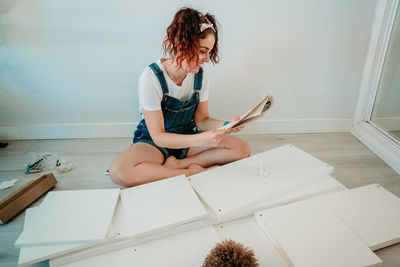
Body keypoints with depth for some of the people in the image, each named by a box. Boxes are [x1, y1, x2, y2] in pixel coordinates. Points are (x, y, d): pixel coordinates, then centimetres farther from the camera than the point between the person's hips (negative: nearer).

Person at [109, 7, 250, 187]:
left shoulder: (200, 76, -6)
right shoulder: (151, 77, -23)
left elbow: (201, 119, 1)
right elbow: (158, 137, -24)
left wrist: (225, 125, -21)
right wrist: (200, 140, -39)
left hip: (187, 138, 5)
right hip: (153, 142, -4)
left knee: (242, 149, -17)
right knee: (118, 171, -36)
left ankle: (174, 164, -19)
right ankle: (191, 171, -24)